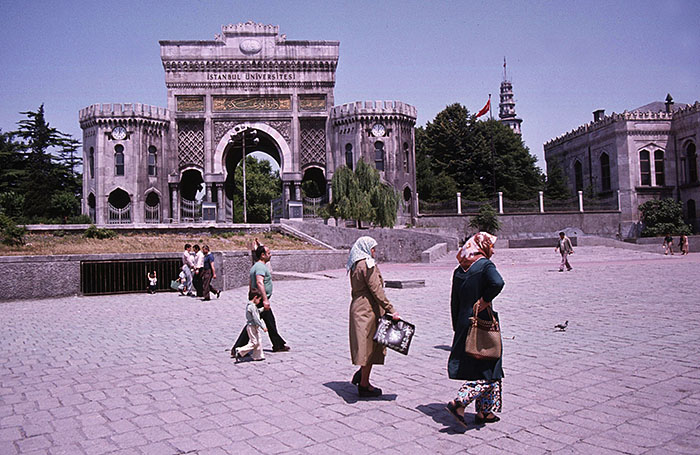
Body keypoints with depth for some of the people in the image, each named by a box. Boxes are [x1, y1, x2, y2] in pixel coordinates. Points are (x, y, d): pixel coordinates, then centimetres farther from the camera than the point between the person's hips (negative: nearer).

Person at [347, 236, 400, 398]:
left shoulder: (355, 266, 13)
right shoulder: (368, 265, -15)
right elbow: (376, 291, -19)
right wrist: (391, 310, -18)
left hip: (357, 307, 9)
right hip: (368, 310, -9)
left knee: (370, 346, 19)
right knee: (370, 346, -1)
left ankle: (361, 374, 20)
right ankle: (364, 385, 7)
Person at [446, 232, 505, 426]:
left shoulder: (459, 270, 9)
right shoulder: (485, 265, -10)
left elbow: (454, 302, 11)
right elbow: (497, 283, -32)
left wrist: (457, 328, 17)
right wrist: (484, 302, -18)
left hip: (464, 323, 7)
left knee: (473, 368, 16)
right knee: (487, 370, 2)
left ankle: (484, 412, 23)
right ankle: (459, 402, -10)